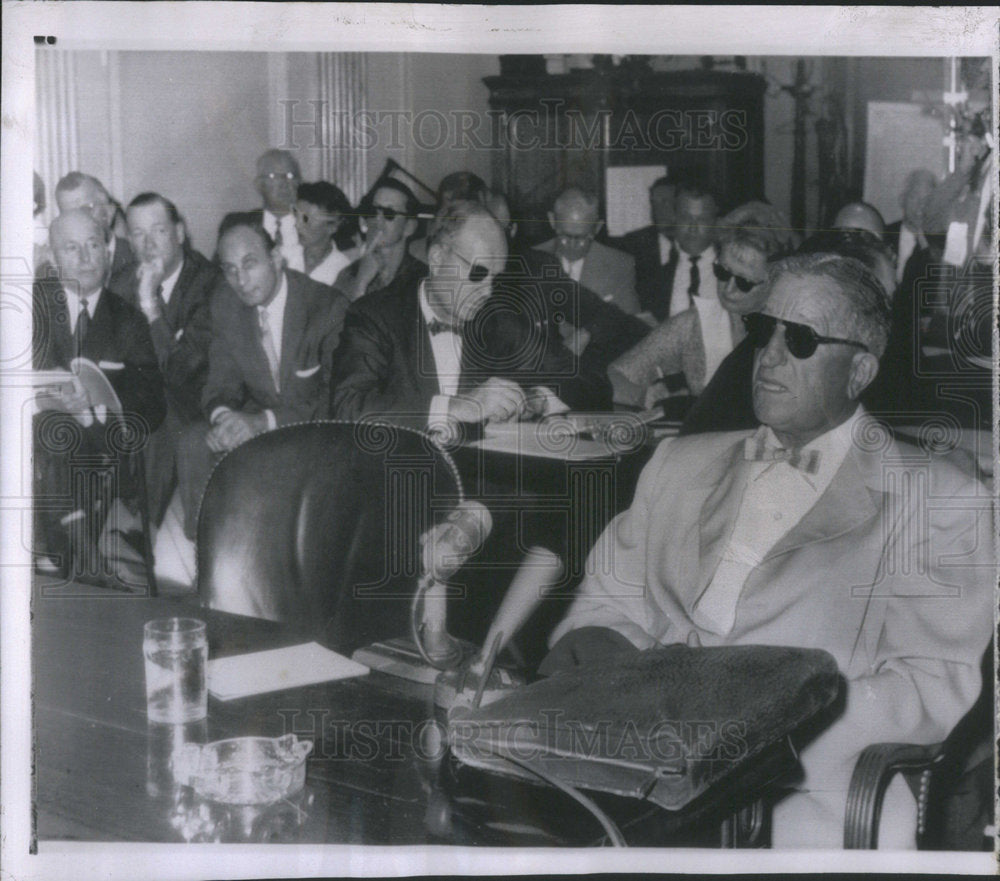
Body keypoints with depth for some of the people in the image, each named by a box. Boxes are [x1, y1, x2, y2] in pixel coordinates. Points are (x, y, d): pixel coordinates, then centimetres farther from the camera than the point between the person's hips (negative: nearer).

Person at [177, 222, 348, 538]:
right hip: (255, 420, 5)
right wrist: (222, 416, -22)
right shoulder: (225, 303, 0)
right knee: (195, 443, -20)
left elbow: (336, 396, -19)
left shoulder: (329, 306, -17)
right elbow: (222, 380, 4)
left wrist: (266, 421, -30)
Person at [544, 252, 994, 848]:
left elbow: (934, 689, -3)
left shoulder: (938, 500, 5)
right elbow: (611, 600, 22)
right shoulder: (680, 463, 22)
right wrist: (588, 649, -3)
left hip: (800, 788, -3)